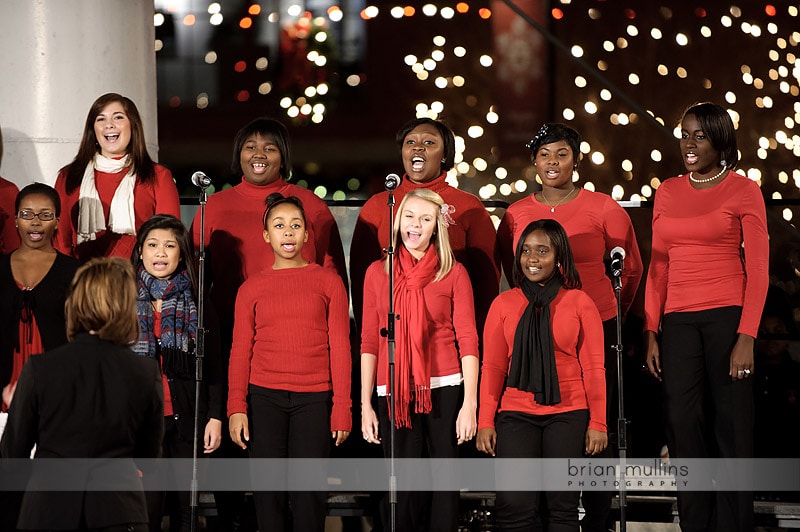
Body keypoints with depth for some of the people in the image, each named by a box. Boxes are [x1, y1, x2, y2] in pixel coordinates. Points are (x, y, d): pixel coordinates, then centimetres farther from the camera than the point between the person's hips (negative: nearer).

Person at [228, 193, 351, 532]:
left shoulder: (328, 282, 7)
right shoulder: (252, 288, 10)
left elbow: (340, 347, 5)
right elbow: (240, 351, 7)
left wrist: (342, 408, -1)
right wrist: (236, 407, -3)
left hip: (314, 400, -1)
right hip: (264, 399, 1)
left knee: (308, 492, -4)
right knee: (269, 491, 1)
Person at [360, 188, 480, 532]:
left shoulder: (453, 273, 4)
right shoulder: (377, 272, 9)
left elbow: (467, 340, 1)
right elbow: (369, 343, 9)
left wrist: (470, 403, -6)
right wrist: (365, 404, 3)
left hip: (442, 390, -1)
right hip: (395, 393, 1)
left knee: (443, 487, -1)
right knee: (402, 489, 0)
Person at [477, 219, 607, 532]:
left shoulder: (579, 303, 4)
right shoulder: (504, 304, 8)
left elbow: (593, 368, 3)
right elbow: (493, 368, 7)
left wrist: (598, 423, -3)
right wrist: (485, 422, 0)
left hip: (568, 415, -1)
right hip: (516, 415, 1)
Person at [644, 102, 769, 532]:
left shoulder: (743, 191, 1)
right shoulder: (667, 193, 14)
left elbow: (758, 271, -2)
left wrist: (746, 337, -10)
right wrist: (651, 333, 8)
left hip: (727, 316, -4)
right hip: (679, 321, 4)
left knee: (731, 428, -2)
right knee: (684, 427, 0)